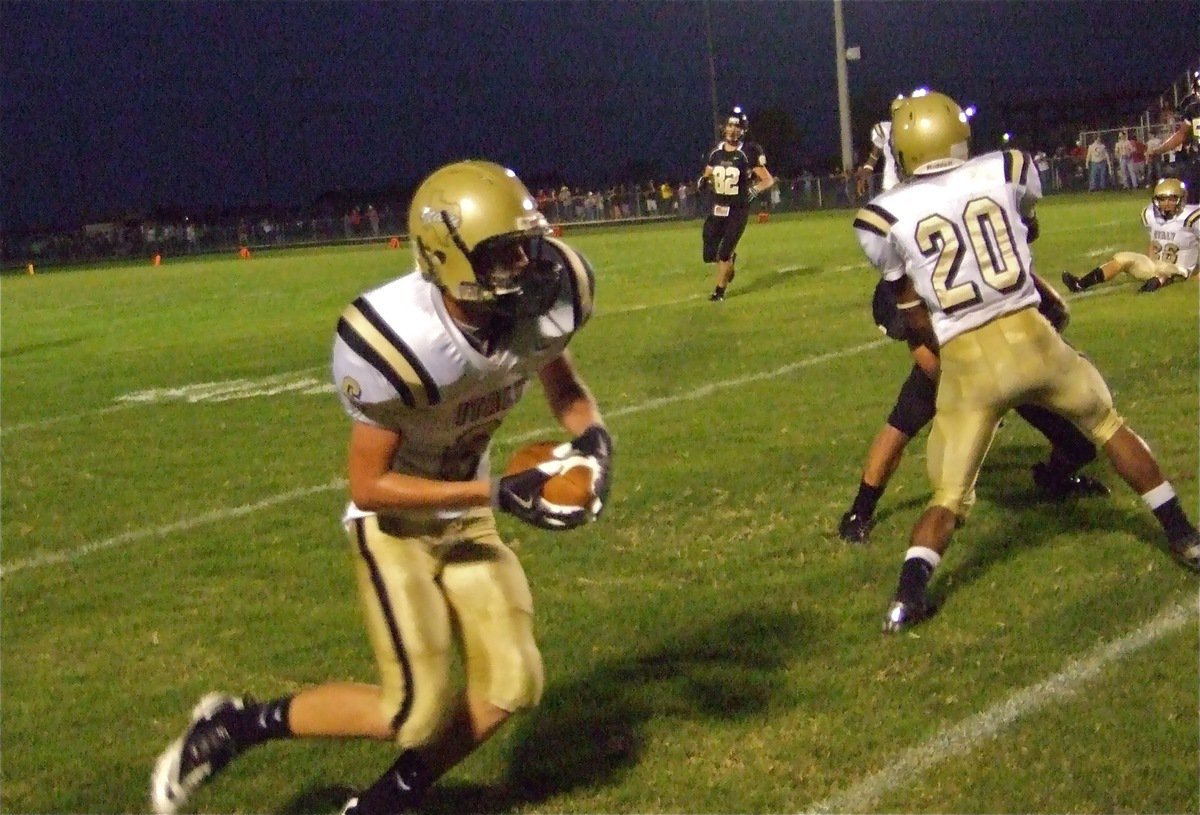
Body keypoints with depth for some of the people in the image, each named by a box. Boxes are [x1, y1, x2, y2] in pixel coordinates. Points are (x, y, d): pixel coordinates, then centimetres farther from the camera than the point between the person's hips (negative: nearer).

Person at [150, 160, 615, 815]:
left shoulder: (542, 303, -16)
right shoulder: (400, 344, -34)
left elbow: (562, 384, 7)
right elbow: (369, 486, -25)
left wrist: (590, 435, -16)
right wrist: (498, 493, -29)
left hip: (466, 515, 6)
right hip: (395, 519, -6)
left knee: (510, 686, -2)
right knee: (419, 713, -11)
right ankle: (237, 724, 10)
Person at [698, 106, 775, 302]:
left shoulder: (748, 153, -10)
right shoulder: (716, 152, 4)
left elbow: (768, 180, -5)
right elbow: (708, 175, 20)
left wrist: (755, 189, -23)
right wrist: (703, 181, -3)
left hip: (737, 210, -4)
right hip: (716, 209, 5)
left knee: (725, 252, -5)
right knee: (710, 254, 4)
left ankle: (719, 290, 12)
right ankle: (729, 261, 37)